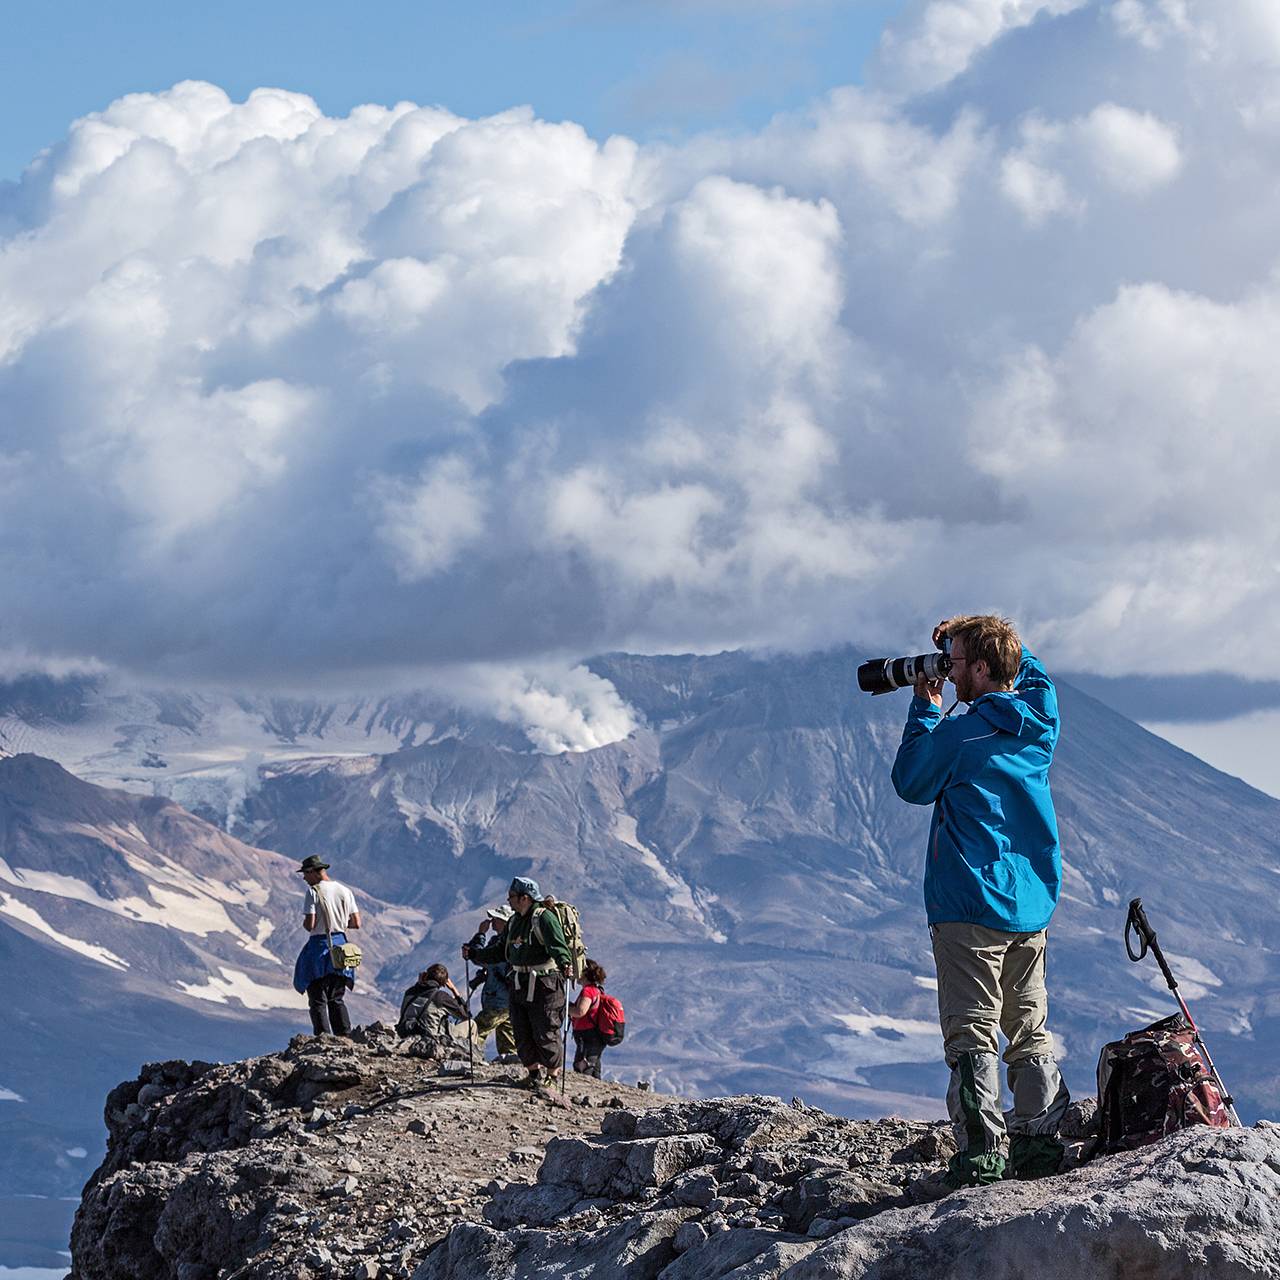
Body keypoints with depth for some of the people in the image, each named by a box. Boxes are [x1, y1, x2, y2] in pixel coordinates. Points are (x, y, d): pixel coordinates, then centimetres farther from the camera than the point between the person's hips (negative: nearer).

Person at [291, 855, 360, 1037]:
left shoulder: (314, 892, -12)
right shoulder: (345, 891, 5)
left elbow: (310, 925, -17)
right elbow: (356, 923, 5)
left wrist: (305, 923, 6)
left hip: (319, 946, -6)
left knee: (318, 1001, 0)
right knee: (337, 1000, 16)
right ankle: (345, 1037, 8)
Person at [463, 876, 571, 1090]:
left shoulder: (545, 918, -12)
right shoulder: (514, 921, 14)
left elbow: (557, 944, -27)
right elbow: (499, 950, 23)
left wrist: (563, 963, -45)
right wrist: (475, 954, 14)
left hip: (544, 983, -8)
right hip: (520, 983, 8)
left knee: (544, 1032, -4)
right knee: (521, 1032, 7)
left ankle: (553, 1074, 10)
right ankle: (535, 1072, 20)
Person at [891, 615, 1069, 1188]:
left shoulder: (960, 733, -14)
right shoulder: (1042, 718, 3)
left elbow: (910, 784, 2)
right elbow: (1028, 672, 26)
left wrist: (925, 709, 7)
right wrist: (972, 634, 17)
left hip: (970, 907, -6)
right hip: (1033, 904, 6)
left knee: (973, 1035, -5)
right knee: (1031, 1033, 13)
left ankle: (980, 1155, -11)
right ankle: (1040, 1146, 12)